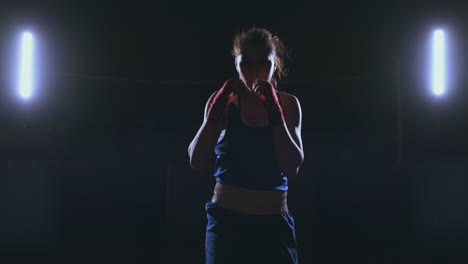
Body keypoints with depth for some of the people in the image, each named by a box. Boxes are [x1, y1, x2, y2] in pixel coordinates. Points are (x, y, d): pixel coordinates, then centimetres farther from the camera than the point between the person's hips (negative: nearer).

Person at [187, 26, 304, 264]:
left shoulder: (287, 104, 2)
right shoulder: (224, 101, 1)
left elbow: (292, 168, -10)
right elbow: (197, 163, -7)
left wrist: (274, 111, -17)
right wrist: (216, 110, -16)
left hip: (274, 226, 1)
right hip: (226, 223, 0)